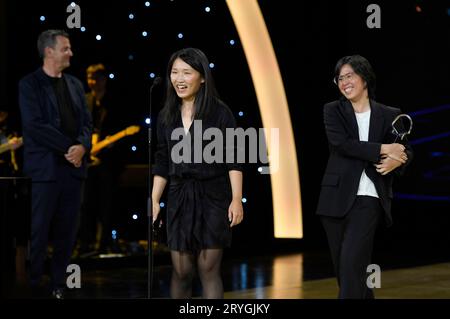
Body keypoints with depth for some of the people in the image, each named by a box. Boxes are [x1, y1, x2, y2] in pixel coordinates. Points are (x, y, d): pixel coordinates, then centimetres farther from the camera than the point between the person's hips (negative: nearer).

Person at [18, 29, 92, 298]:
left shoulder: (75, 85, 14)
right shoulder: (30, 84, -3)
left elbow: (87, 121, 10)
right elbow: (34, 125, -12)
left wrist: (82, 146, -10)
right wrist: (67, 147, -12)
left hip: (74, 166, 5)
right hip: (45, 167, -5)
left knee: (67, 230, 6)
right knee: (39, 230, -1)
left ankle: (60, 283, 15)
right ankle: (33, 284, 10)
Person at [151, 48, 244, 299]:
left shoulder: (220, 112, -5)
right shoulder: (167, 116, 8)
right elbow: (163, 162, 13)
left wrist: (237, 199, -13)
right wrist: (154, 200, 9)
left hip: (213, 197, -4)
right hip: (180, 198, 4)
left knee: (209, 269, -4)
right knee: (181, 271, 4)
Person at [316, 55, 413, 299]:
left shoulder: (389, 115, 7)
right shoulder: (333, 110, 5)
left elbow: (406, 151, 6)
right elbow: (341, 143, -11)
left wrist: (396, 160, -18)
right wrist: (382, 150, -15)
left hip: (368, 198, -2)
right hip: (337, 197, 2)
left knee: (352, 263, -14)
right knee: (343, 267, 8)